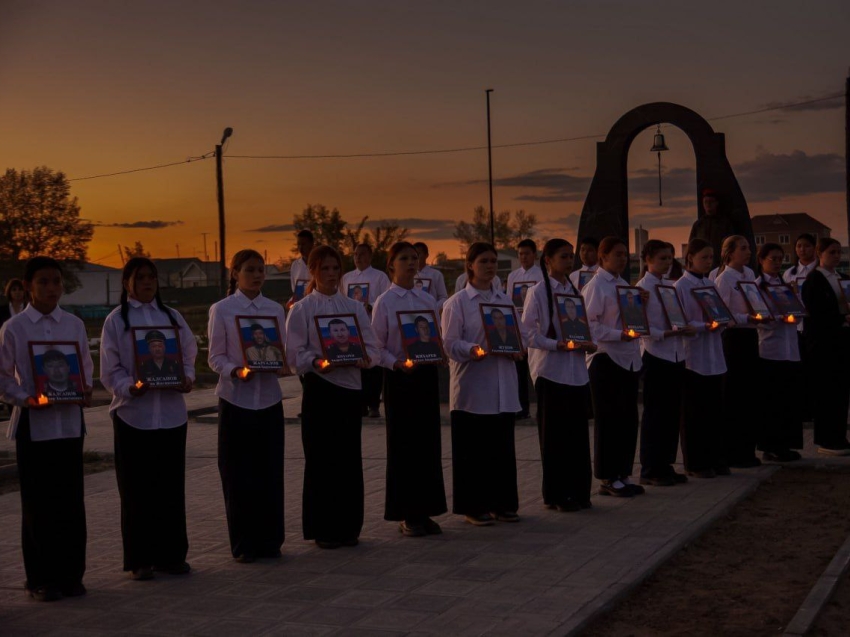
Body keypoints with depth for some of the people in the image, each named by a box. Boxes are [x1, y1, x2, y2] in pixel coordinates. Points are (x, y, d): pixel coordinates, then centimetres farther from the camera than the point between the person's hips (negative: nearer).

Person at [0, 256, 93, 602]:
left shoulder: (74, 325, 6)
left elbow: (86, 365, 14)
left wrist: (86, 389, -6)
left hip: (70, 422, 3)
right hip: (33, 423, -3)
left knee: (71, 500, 6)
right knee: (38, 505, 4)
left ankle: (71, 574, 18)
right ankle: (40, 579, 14)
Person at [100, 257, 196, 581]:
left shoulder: (171, 316, 10)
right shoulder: (116, 320, 0)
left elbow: (189, 354, 10)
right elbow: (110, 371, -3)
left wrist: (187, 379, -10)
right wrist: (132, 387, -21)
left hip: (171, 412, 3)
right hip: (133, 414, -3)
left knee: (171, 485, 7)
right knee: (137, 489, 2)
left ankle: (171, 554, 18)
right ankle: (139, 559, 12)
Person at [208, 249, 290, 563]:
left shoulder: (275, 309, 7)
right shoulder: (221, 310, -3)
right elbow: (215, 358, -4)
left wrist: (283, 367, -13)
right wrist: (238, 371, -22)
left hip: (269, 399, 3)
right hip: (236, 399, -3)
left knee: (270, 472, 6)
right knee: (238, 475, 2)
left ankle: (269, 540, 18)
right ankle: (243, 544, 13)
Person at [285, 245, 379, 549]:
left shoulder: (354, 307, 10)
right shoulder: (302, 310, -1)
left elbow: (371, 347, 6)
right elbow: (294, 353, -6)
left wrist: (363, 358, -15)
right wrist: (317, 362, -24)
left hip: (350, 387, 4)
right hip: (319, 389, -3)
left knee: (349, 458, 7)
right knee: (320, 459, 0)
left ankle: (347, 526, 18)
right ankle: (322, 529, 10)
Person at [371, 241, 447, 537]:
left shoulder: (427, 300, 8)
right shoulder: (385, 302, -4)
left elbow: (437, 338, 13)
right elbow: (377, 347, -5)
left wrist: (438, 353, -7)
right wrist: (397, 364, -20)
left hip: (427, 372, 4)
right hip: (399, 376, -4)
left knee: (428, 442, 6)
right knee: (402, 443, 1)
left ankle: (424, 511, 17)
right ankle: (406, 515, 10)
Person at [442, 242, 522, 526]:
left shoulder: (504, 300, 14)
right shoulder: (457, 303, -3)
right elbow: (450, 344, -8)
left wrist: (516, 350, -4)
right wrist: (474, 350, -25)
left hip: (503, 387, 5)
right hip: (472, 387, -5)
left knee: (502, 446, 8)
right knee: (473, 448, 0)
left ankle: (502, 502, 18)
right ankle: (473, 506, 9)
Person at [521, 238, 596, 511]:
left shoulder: (575, 291, 11)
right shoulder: (538, 292, -6)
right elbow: (527, 332, -11)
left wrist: (589, 343, -3)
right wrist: (556, 345, -20)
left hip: (577, 371, 6)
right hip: (551, 370, -6)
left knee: (578, 432, 8)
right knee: (554, 435, 1)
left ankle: (579, 490, 17)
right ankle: (556, 494, 9)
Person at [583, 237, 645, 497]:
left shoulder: (624, 284, 14)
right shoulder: (595, 286, -9)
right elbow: (589, 325, -15)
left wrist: (642, 305, 0)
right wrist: (619, 335, -23)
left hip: (629, 358, 8)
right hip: (605, 359, -7)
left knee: (628, 417, 9)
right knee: (608, 419, -1)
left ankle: (623, 474, 18)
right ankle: (608, 478, 7)